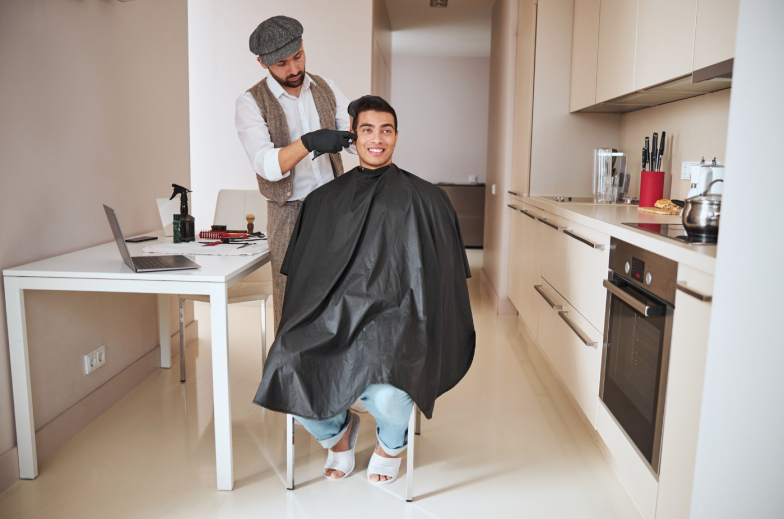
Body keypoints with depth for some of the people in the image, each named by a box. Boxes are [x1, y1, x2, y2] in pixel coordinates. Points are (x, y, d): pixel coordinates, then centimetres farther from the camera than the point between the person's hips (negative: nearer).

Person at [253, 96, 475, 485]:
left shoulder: (424, 199, 8)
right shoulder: (323, 200, 16)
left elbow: (443, 275, 7)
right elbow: (302, 274, 18)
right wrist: (301, 329, 5)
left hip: (393, 315, -2)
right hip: (332, 315, 3)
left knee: (386, 397, -30)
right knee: (288, 374, -26)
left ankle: (391, 443, 13)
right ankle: (338, 431, 13)